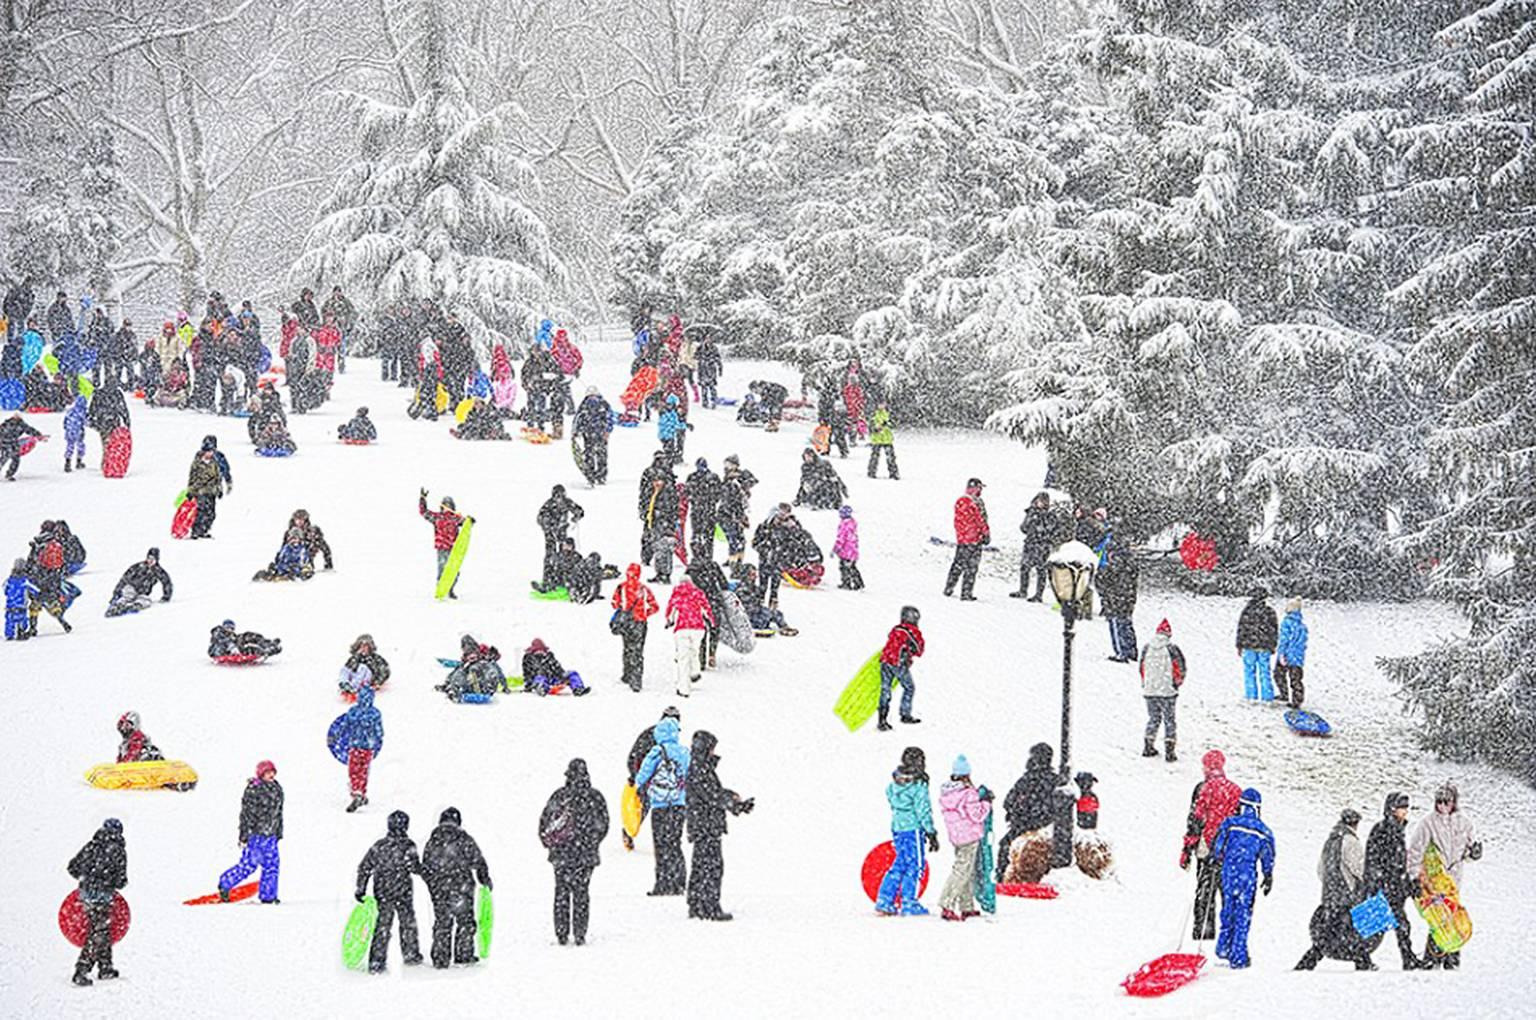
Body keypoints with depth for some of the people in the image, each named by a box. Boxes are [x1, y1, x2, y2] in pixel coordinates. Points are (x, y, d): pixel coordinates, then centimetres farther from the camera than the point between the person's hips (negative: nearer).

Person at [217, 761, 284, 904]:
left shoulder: (277, 789, 12)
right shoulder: (253, 789, -12)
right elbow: (246, 813, -12)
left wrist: (279, 833, 22)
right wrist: (244, 835, -14)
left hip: (270, 835, 7)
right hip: (255, 833, -7)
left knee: (272, 865, 4)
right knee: (249, 864, -7)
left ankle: (267, 895, 13)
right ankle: (225, 884, 10)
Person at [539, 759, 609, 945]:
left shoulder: (558, 796, -5)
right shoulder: (595, 798, -5)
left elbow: (544, 822, -1)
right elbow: (603, 825, 1)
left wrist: (549, 843, 14)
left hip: (561, 853, 0)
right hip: (586, 853, 0)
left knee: (561, 892, 9)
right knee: (581, 893, 6)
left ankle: (561, 934, 8)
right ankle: (579, 935, 4)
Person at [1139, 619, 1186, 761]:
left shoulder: (1146, 648, 0)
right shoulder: (1171, 649, -11)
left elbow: (1142, 668, 9)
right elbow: (1179, 668, -5)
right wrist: (1178, 682, 13)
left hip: (1149, 690, 4)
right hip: (1168, 691, -4)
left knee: (1153, 718, 19)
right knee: (1169, 720, 5)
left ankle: (1148, 746, 19)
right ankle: (1169, 749, -1)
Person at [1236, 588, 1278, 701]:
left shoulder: (1247, 611, -6)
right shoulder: (1269, 611, -1)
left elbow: (1241, 629, -3)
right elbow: (1274, 630, 6)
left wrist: (1239, 646, 6)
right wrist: (1272, 646, 17)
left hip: (1249, 646, -2)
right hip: (1265, 648, 2)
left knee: (1249, 672, 6)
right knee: (1265, 673, 7)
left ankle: (1251, 695, 4)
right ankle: (1267, 697, 7)